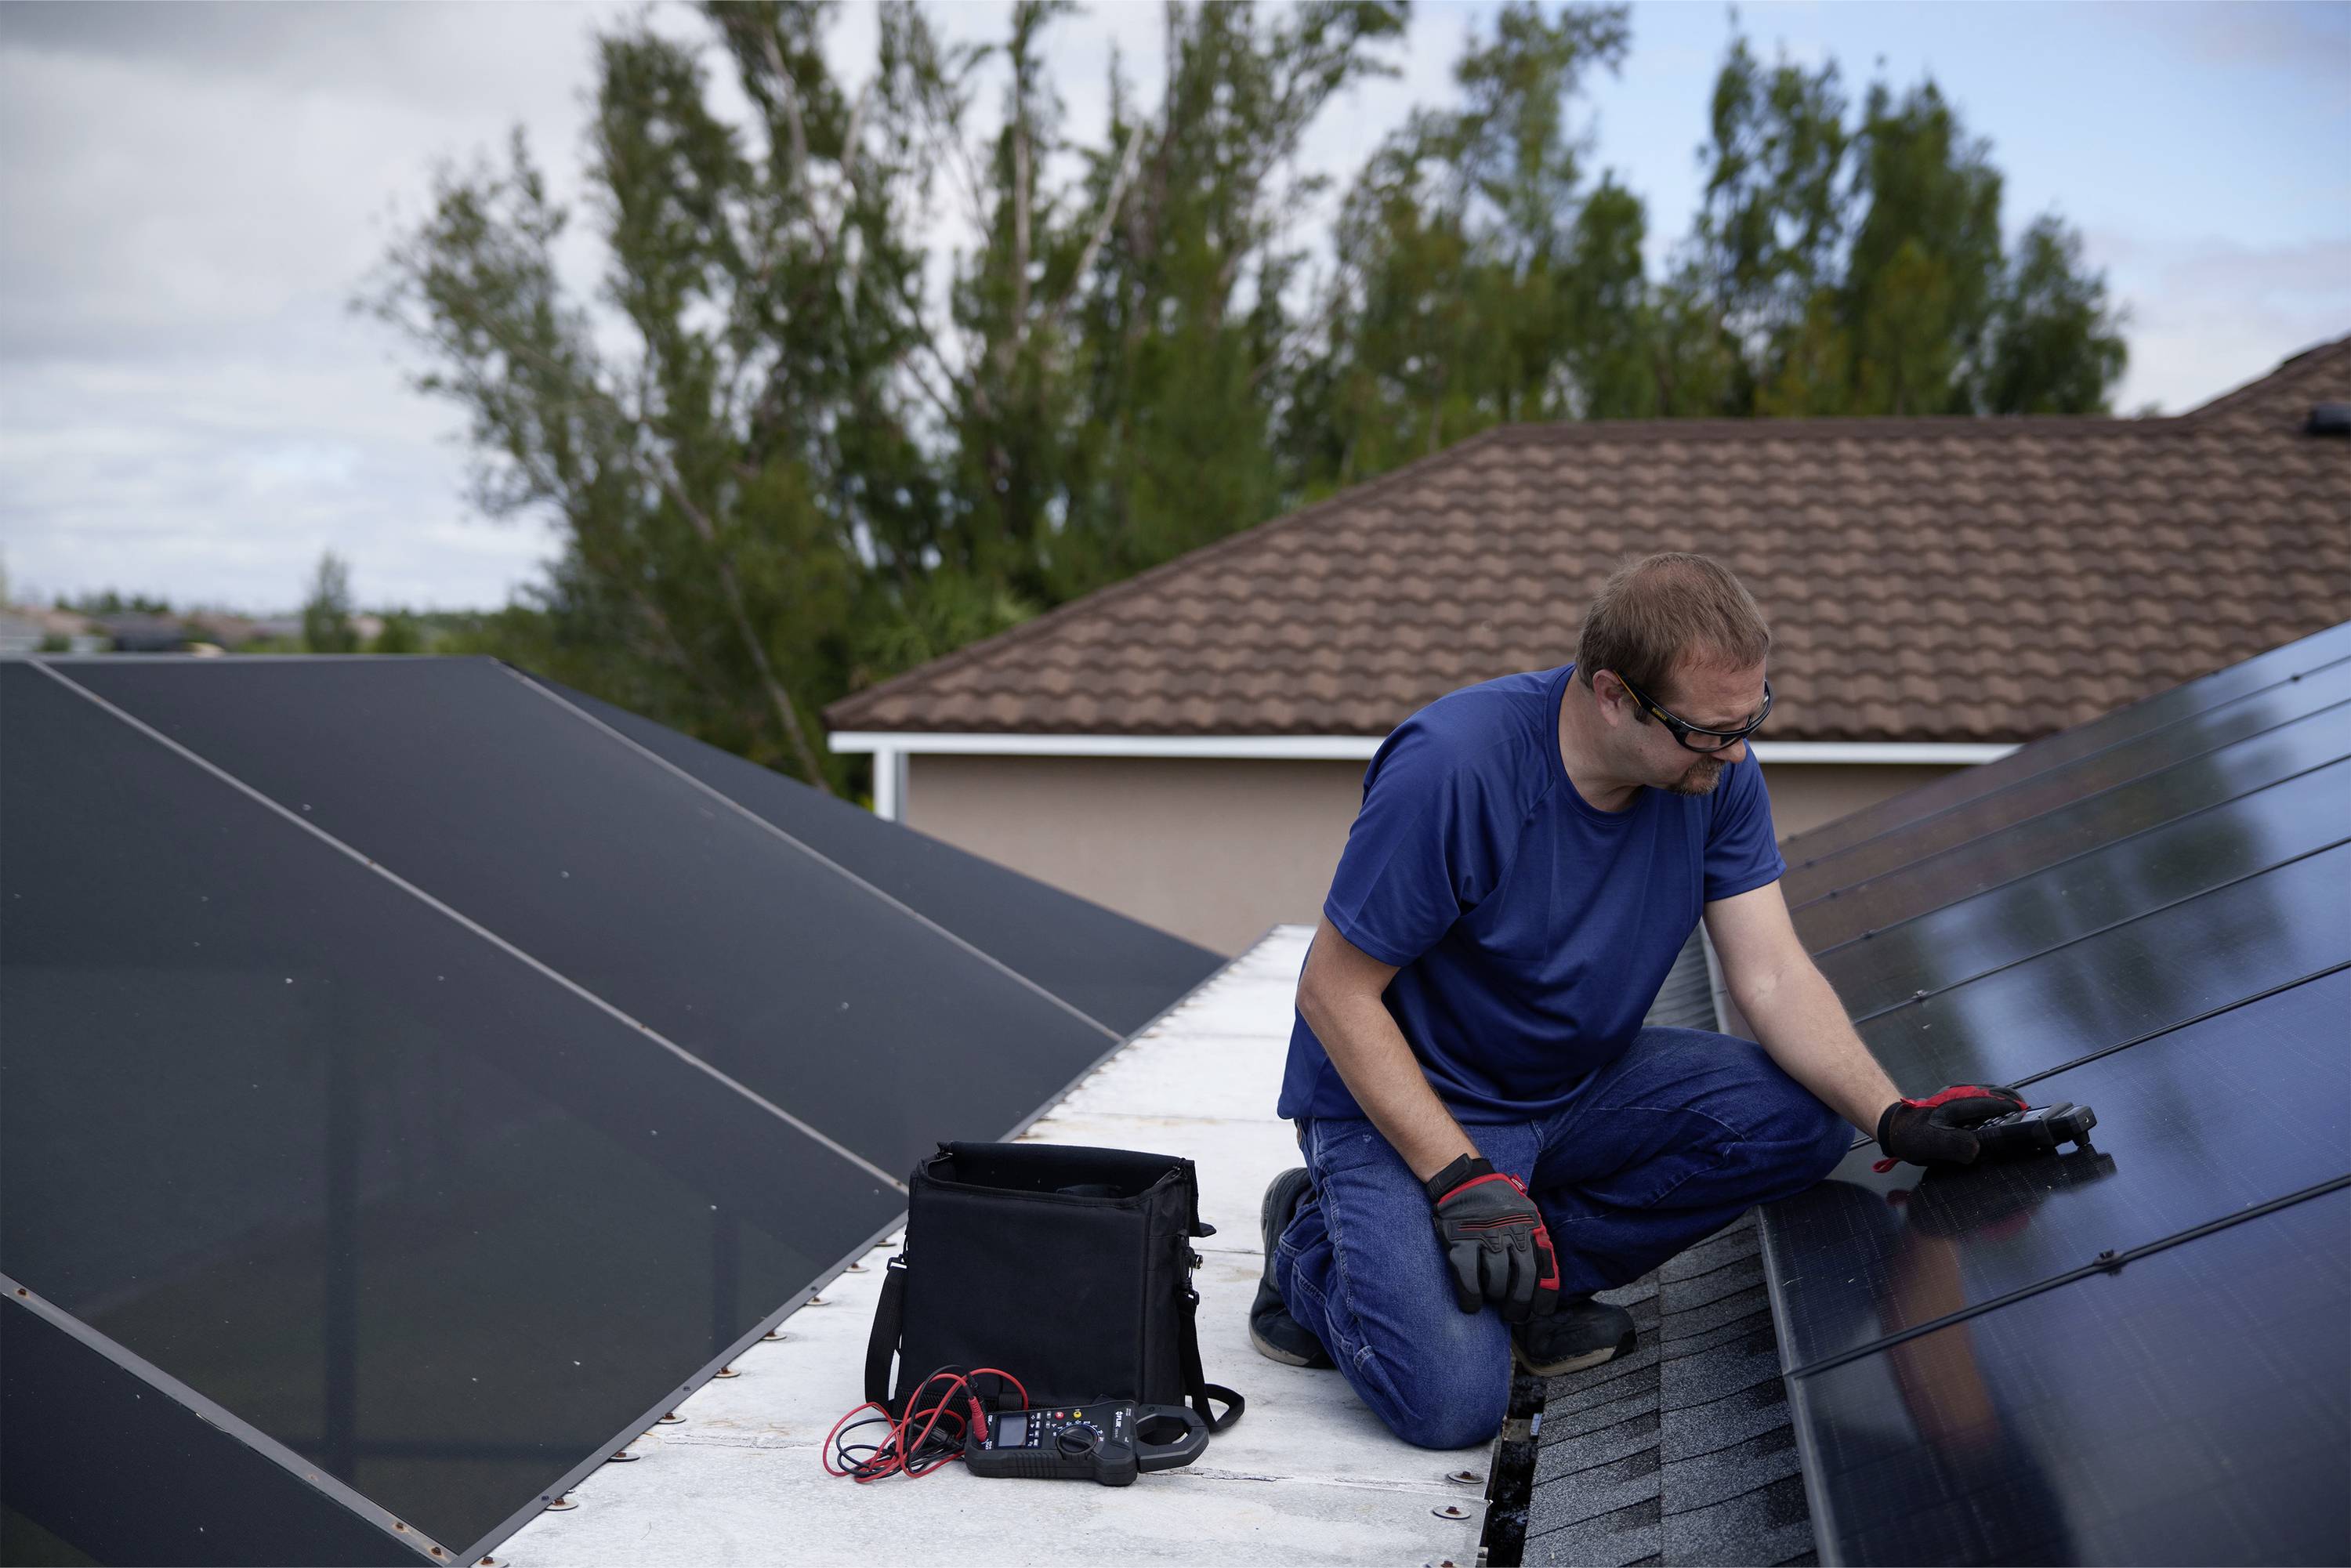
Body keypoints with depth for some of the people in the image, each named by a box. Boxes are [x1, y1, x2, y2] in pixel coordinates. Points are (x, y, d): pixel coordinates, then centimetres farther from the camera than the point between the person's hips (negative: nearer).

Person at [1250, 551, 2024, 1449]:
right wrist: (1461, 1177, -28)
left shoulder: (1717, 771, -10)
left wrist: (1894, 1118, -25)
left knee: (1801, 1116, -17)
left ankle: (1533, 1277, -4)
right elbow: (1335, 991, -23)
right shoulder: (1453, 768, -29)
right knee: (1452, 1402, -24)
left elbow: (1771, 972, -10)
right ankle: (1316, 1255, 7)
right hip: (1401, 1099, -6)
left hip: (1580, 1086, 6)